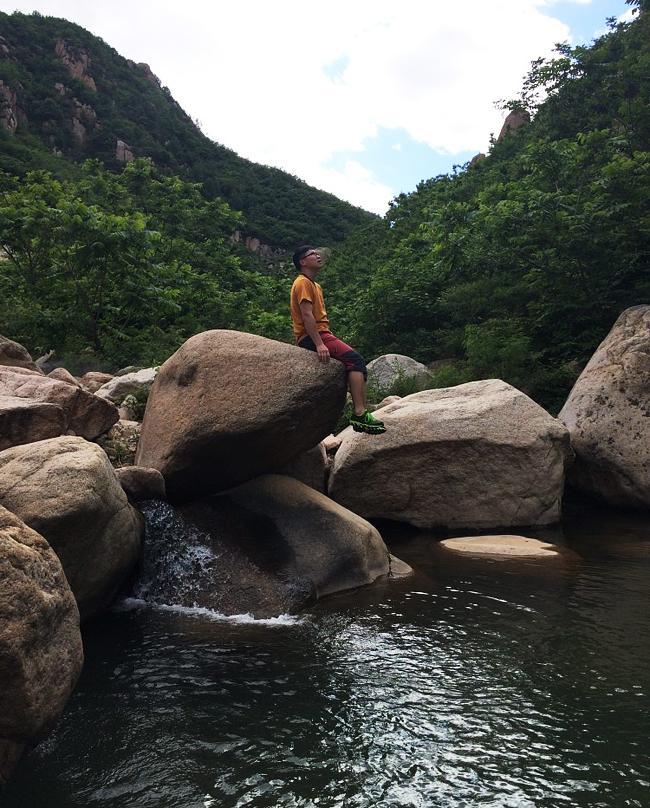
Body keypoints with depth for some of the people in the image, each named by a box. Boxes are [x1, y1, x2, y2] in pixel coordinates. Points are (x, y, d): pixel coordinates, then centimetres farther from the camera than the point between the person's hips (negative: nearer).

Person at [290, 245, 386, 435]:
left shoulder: (315, 285, 26)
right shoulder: (303, 283, -5)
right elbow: (307, 315, -18)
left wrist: (332, 340, 12)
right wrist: (319, 344, -26)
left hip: (321, 335, 10)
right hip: (311, 338, -10)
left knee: (357, 363, -3)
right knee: (354, 360, -23)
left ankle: (362, 413, -12)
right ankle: (359, 413, -29)